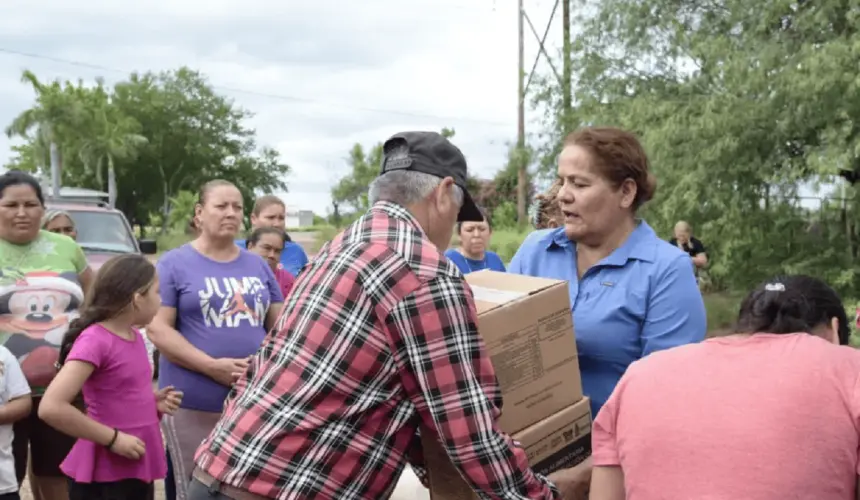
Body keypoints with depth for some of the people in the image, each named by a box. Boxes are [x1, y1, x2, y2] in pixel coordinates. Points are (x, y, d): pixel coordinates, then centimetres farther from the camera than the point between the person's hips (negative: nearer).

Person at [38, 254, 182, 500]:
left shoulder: (135, 336, 8)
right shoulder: (95, 340, -18)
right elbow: (50, 408, -27)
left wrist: (153, 402, 5)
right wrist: (113, 439, -21)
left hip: (137, 468, 9)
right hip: (104, 475, -9)